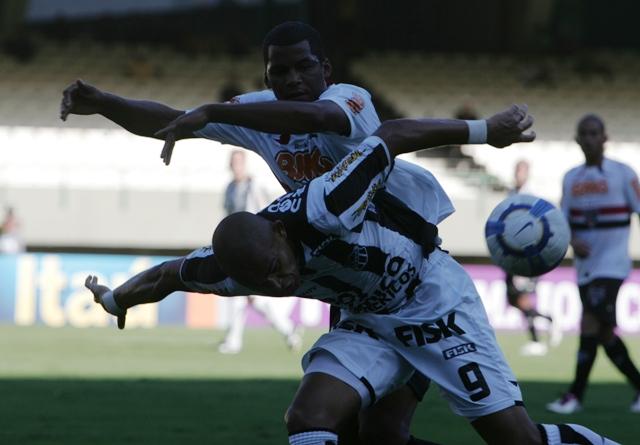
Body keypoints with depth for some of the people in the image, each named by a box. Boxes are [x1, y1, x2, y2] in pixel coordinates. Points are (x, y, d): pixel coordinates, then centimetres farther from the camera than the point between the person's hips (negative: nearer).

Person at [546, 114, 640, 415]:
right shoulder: (571, 178, 10)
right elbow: (563, 220, 10)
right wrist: (573, 241, -11)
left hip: (612, 265, -6)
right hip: (585, 266, 6)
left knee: (590, 323, -18)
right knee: (604, 333, 8)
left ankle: (576, 395, -17)